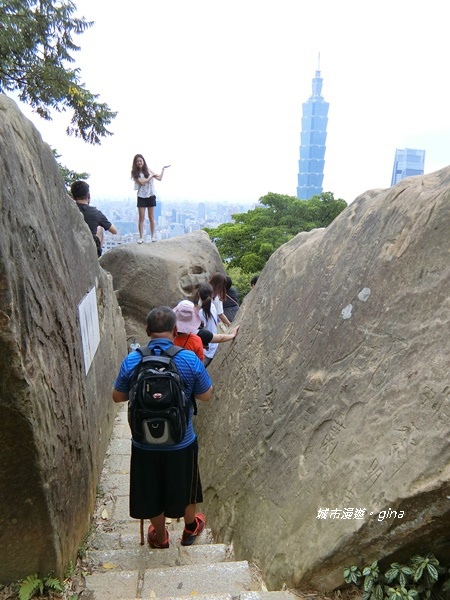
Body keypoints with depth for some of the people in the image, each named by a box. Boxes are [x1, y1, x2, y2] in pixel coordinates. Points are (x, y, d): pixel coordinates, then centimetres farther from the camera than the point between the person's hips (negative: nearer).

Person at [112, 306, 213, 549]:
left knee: (151, 491, 25)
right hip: (182, 443, 0)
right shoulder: (189, 359, -19)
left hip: (145, 444, 1)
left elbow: (117, 397, -1)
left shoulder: (131, 361, -15)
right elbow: (206, 396, -7)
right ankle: (190, 528, 52)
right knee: (186, 486, 27)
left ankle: (160, 536, 49)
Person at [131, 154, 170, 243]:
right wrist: (151, 176, -10)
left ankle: (153, 236, 15)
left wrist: (163, 169, 10)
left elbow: (159, 178, 11)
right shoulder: (135, 173, -2)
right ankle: (141, 237, 3)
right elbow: (142, 182, -14)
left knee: (151, 217, 7)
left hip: (151, 196, 2)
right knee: (141, 218, -2)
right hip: (141, 197, -2)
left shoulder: (148, 170, 7)